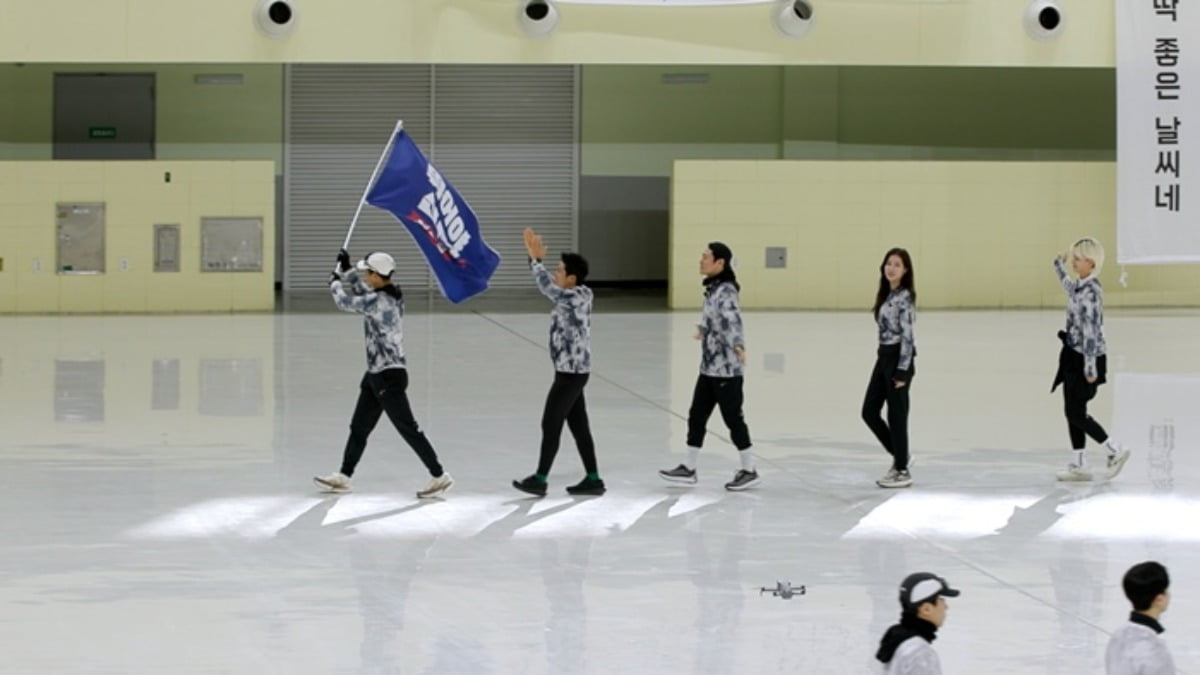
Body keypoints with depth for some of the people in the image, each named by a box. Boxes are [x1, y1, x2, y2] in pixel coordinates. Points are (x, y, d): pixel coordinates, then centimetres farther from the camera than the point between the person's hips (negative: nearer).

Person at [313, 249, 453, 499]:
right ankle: (343, 477, 25)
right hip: (377, 374, 10)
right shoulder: (391, 295, 6)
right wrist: (346, 270, 20)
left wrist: (335, 283, 10)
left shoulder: (379, 301, -22)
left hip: (388, 377, -10)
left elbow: (345, 302, -9)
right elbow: (362, 289, 26)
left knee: (408, 429, -6)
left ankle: (439, 476, -2)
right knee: (359, 427, 16)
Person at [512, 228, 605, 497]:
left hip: (571, 372, -10)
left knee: (551, 424, -4)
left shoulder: (575, 298, -18)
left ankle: (540, 479, 1)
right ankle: (593, 479, 13)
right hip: (572, 371, 10)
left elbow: (547, 287, -24)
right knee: (578, 426, 11)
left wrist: (535, 258, -15)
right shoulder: (574, 296, 8)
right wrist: (536, 258, 6)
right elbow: (549, 285, 17)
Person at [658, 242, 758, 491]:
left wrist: (738, 346, -50)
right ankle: (689, 468, 20)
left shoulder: (726, 291, -18)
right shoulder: (712, 288, 10)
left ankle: (749, 471, 11)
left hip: (726, 368, -9)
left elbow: (732, 321, -33)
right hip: (709, 366, 9)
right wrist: (702, 329, 49)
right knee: (697, 415, 12)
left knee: (732, 418, 0)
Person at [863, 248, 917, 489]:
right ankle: (899, 455, 26)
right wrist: (886, 360, 17)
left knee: (896, 415, -1)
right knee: (869, 411, 11)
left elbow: (907, 335, -17)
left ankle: (902, 471, 9)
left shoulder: (904, 297, -14)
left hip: (898, 358, -9)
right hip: (884, 357, 9)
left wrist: (903, 371, -20)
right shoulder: (888, 295, 13)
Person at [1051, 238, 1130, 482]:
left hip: (1085, 358, -9)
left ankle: (1116, 450, 9)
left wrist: (1090, 366, -23)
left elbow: (1091, 330, -22)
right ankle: (1078, 465, 17)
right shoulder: (1079, 286, 7)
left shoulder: (1091, 291, -20)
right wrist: (1059, 266, 36)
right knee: (1072, 411, 11)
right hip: (1074, 355, 9)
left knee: (1076, 413, -3)